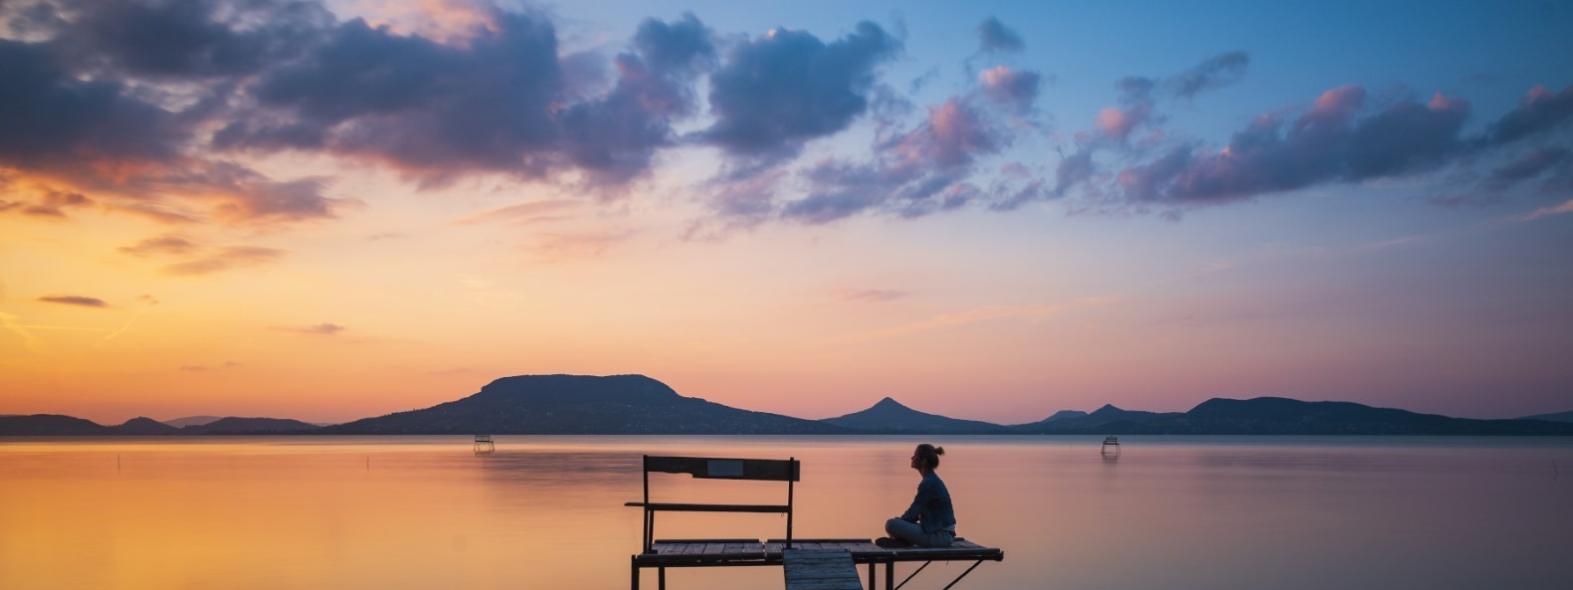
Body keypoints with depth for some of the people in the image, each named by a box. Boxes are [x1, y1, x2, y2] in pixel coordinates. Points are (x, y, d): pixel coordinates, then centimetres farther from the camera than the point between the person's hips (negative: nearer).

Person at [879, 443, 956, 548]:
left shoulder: (928, 483, -17)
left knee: (891, 524, -24)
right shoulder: (933, 480, 14)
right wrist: (900, 520, 11)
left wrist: (898, 521, 1)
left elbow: (913, 512, -15)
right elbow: (917, 511, 20)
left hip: (938, 536, -10)